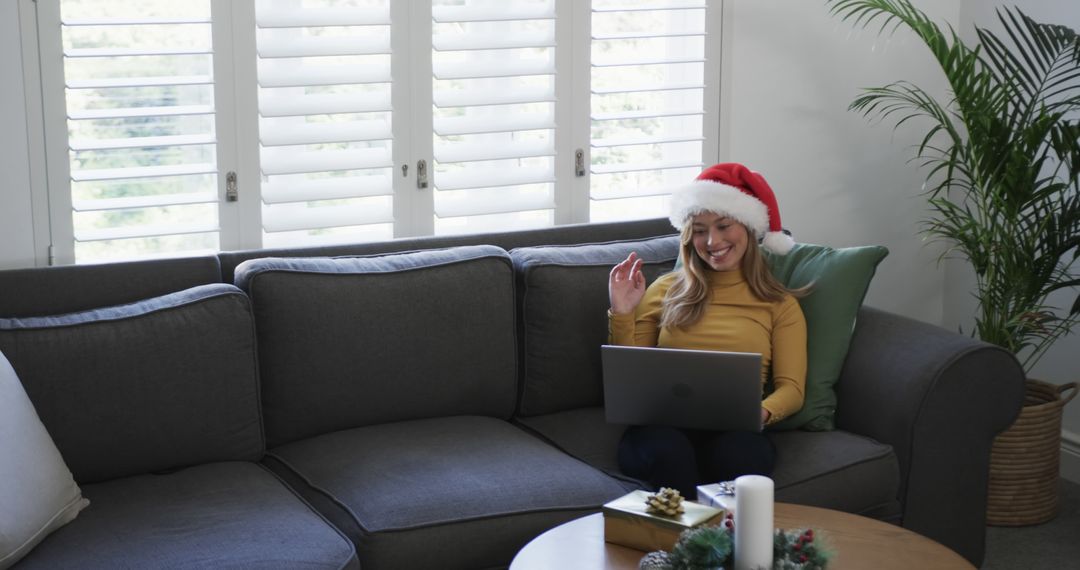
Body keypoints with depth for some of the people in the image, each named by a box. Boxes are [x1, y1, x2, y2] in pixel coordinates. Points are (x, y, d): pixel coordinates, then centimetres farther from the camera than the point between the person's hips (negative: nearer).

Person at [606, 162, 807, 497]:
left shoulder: (779, 305, 17)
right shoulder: (665, 290, 21)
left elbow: (791, 389, 7)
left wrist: (761, 412, -15)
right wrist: (621, 315, 3)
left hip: (734, 432, -1)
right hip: (661, 424, 1)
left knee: (736, 453, -39)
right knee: (666, 451, -37)